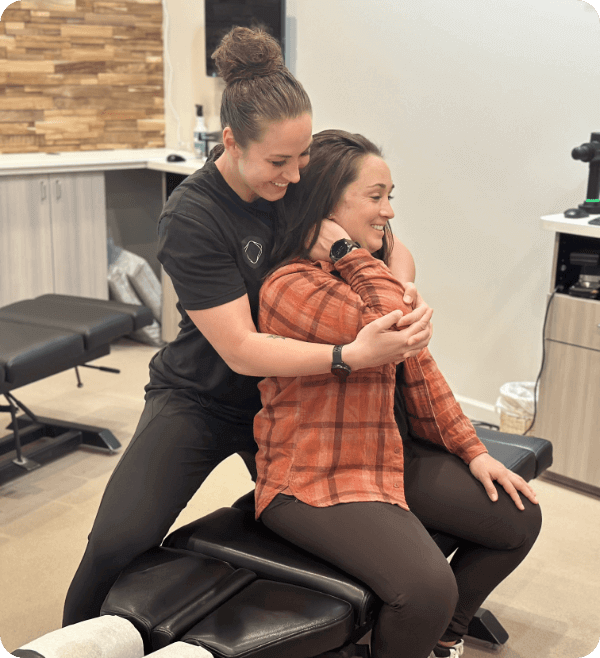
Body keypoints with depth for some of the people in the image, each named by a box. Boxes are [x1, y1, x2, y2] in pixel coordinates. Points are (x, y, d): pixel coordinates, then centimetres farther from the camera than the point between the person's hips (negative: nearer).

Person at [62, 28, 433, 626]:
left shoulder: (303, 185, -8)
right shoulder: (189, 218, -22)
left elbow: (392, 247, 1)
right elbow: (240, 350, -27)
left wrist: (406, 295, -23)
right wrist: (353, 355, -39)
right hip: (200, 398, -4)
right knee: (117, 542, -19)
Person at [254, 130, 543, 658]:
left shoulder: (371, 272, 10)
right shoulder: (292, 286, -20)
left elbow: (416, 365, 12)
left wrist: (471, 450, 8)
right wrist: (351, 253, -17)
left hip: (390, 454, 9)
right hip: (316, 479, -9)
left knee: (519, 518, 6)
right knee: (428, 588, -28)